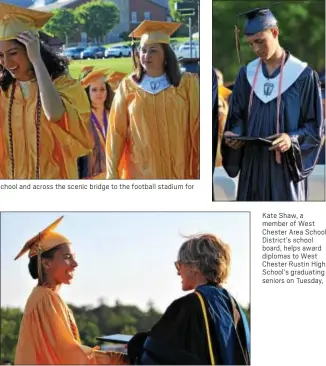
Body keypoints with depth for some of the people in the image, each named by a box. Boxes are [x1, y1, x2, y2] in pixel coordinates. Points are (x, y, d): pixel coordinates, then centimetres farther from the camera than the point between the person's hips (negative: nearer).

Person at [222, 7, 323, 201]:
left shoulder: (303, 75, -5)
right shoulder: (247, 74, 8)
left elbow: (315, 126, -4)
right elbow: (237, 117, 13)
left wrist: (292, 139, -23)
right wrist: (235, 135, -10)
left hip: (286, 167, -4)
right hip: (253, 166, 4)